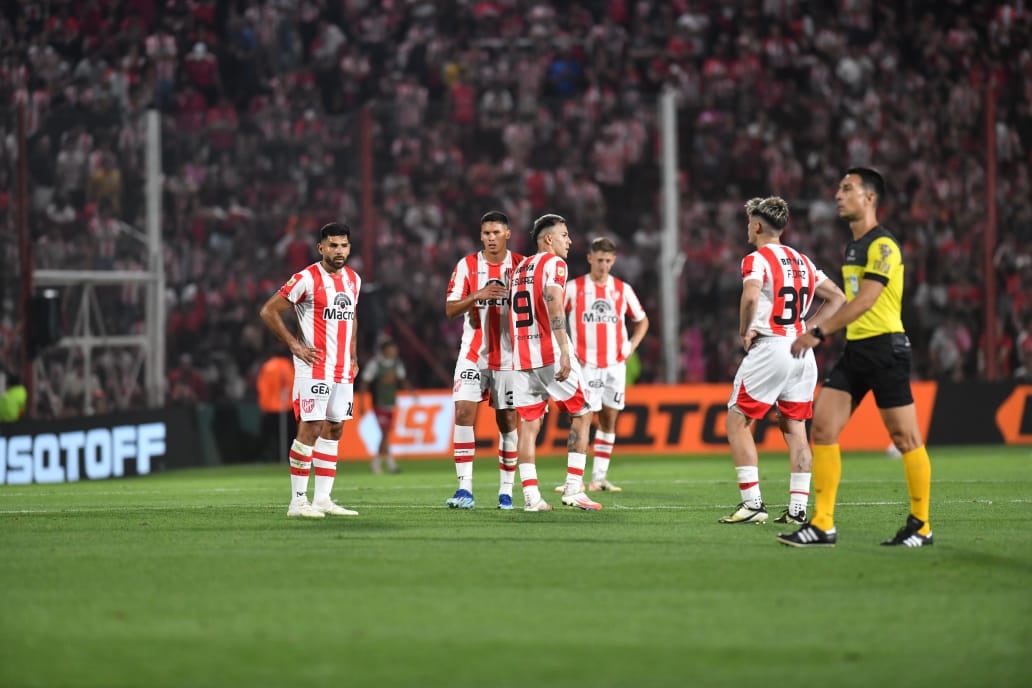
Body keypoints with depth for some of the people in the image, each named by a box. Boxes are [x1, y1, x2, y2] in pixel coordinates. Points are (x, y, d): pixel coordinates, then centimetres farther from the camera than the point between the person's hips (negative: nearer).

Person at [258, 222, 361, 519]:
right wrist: (295, 345, -11)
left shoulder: (353, 280, 12)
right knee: (310, 429, -9)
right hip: (315, 369, -7)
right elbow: (269, 311, -9)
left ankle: (323, 499, 12)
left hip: (343, 371, 7)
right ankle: (298, 501, -6)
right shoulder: (306, 279, -10)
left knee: (333, 430, 8)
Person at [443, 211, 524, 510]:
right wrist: (478, 295, -22)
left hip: (508, 356, 0)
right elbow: (450, 309, -6)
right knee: (463, 412, -13)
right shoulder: (466, 266, 0)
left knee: (507, 420, 3)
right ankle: (465, 488, -14)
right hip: (473, 354, 0)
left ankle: (506, 490, 12)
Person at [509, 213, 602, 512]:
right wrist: (565, 352, -25)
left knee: (529, 425, 6)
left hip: (521, 358, 7)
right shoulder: (554, 264, -5)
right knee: (582, 414, 6)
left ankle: (531, 496, -1)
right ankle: (573, 489, 0)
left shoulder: (520, 268, 19)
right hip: (551, 353, -7)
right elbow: (554, 307, -19)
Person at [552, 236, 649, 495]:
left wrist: (631, 345, 5)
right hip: (586, 364, -3)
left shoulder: (622, 289, 7)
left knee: (609, 420, 5)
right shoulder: (574, 288, -1)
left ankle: (599, 478, 12)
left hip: (615, 364, 4)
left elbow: (642, 320, 19)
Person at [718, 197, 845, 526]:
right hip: (802, 351, 7)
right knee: (795, 429, 9)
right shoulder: (802, 261, 16)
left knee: (738, 422, 1)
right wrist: (806, 327, 15)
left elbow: (751, 297, -25)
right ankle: (798, 508, 4)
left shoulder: (757, 259, -6)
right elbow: (837, 297, 20)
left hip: (770, 348, -7)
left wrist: (744, 331, -10)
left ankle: (753, 503, -7)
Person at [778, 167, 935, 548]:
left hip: (885, 348, -9)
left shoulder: (882, 245, -12)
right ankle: (823, 524, -1)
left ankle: (921, 526, 7)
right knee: (823, 427, -1)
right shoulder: (853, 246, 16)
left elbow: (864, 301, -21)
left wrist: (819, 332, -22)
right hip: (855, 349, 9)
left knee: (905, 437, -2)